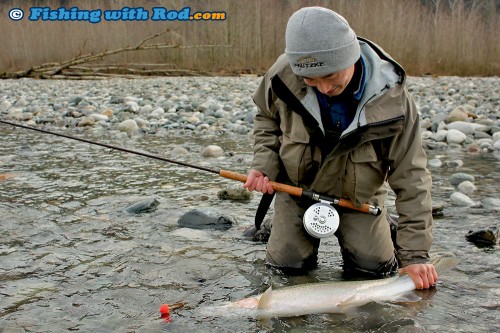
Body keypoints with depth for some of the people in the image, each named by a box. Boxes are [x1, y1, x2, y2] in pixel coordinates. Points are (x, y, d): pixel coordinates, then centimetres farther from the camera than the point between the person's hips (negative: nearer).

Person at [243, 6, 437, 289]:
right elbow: (267, 120, 1)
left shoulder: (391, 98, -26)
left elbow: (411, 176, -20)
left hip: (358, 198, -1)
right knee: (284, 263, -5)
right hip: (298, 190, 1)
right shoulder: (283, 75, -23)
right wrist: (264, 165, -18)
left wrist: (415, 253, -22)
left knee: (376, 267, -9)